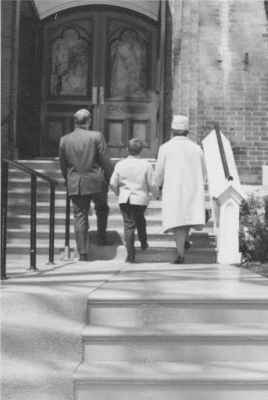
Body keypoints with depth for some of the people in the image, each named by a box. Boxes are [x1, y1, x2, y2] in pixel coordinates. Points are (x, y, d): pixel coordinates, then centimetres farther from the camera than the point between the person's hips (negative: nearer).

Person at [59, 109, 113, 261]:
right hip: (96, 182, -2)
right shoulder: (96, 136, -9)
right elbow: (105, 161, -6)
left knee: (80, 217, 6)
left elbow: (63, 165, 9)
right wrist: (110, 179, 6)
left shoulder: (64, 140, 1)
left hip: (75, 185, 2)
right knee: (102, 208, 25)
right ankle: (101, 236, 24)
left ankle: (83, 253, 6)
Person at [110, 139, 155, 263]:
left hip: (124, 199, 0)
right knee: (140, 220, 27)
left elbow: (113, 183, 0)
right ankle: (143, 242, 38)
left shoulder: (120, 164, -2)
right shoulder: (146, 165, -7)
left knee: (128, 225, 1)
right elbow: (152, 185, -6)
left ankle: (130, 254, -5)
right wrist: (148, 190, 17)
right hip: (141, 198, 0)